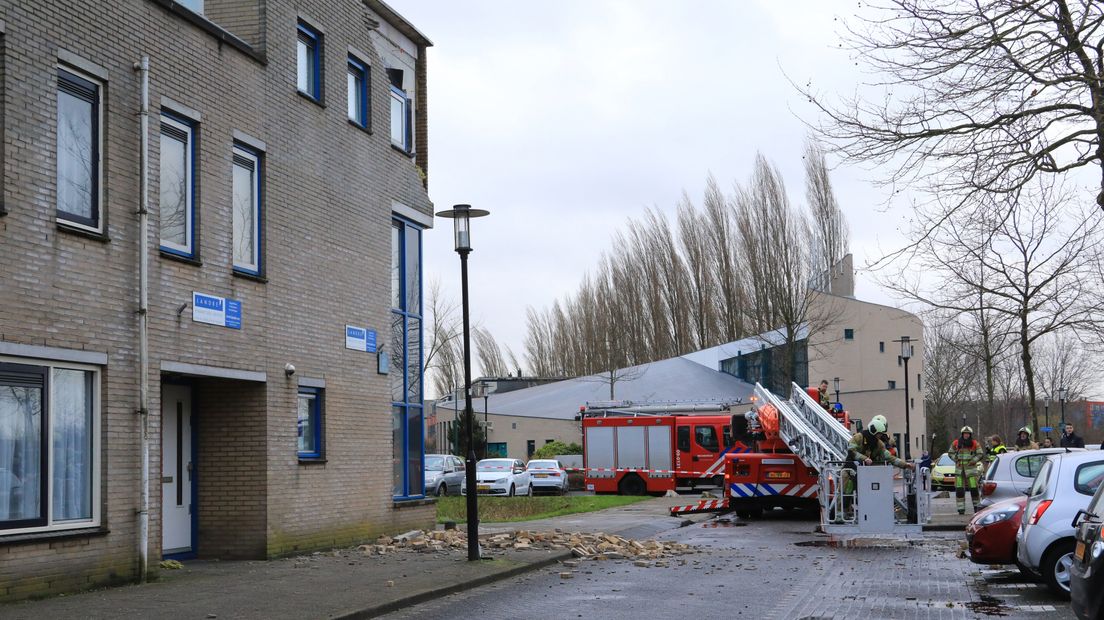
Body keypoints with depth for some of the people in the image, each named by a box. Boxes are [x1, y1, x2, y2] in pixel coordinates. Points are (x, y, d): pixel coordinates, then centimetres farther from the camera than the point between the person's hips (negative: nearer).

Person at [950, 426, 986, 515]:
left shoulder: (975, 444, -1)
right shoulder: (956, 443, 3)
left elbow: (981, 454, 3)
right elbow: (950, 452, 14)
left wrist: (973, 460, -9)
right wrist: (956, 459, -1)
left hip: (971, 468, -1)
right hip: (959, 469, 1)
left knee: (973, 488, -2)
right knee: (959, 489, -3)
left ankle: (976, 506, 17)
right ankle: (961, 508, 2)